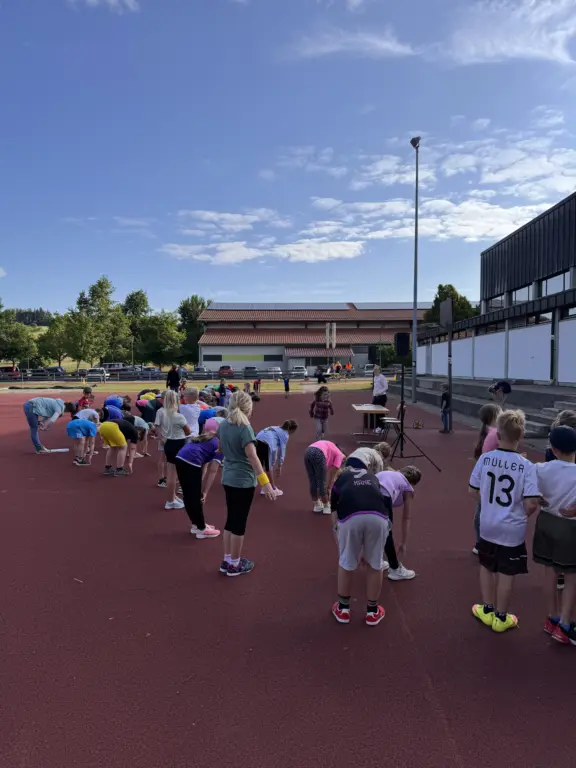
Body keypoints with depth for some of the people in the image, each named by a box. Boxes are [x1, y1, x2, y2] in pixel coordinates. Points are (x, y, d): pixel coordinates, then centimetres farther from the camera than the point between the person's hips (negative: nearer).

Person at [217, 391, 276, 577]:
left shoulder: (223, 425, 3)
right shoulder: (245, 428, -19)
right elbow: (252, 456, -25)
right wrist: (265, 482, -27)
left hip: (228, 478, 7)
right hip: (243, 481, -7)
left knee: (231, 519, 18)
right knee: (239, 522, 5)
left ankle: (227, 561, 28)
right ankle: (235, 565, 17)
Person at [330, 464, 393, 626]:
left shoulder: (339, 480, 33)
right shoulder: (373, 477, 37)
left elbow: (335, 518, 29)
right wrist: (364, 550, 50)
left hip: (350, 517, -1)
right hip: (378, 517, 2)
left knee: (346, 564, 22)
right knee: (375, 565, 24)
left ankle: (343, 609, 39)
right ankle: (372, 611, 39)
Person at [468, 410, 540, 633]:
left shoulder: (485, 459, -12)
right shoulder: (526, 466, -19)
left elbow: (473, 491, -3)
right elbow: (531, 503, -20)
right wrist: (523, 515, 2)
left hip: (488, 526, 3)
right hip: (513, 530, -2)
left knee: (487, 568, 21)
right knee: (506, 574, 13)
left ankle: (487, 610, 36)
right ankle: (501, 617, 28)